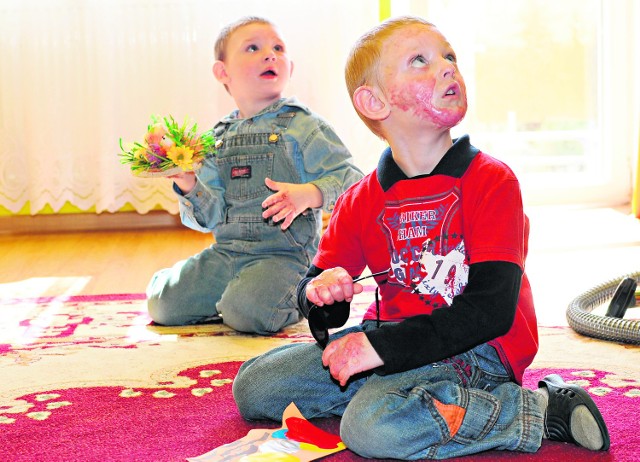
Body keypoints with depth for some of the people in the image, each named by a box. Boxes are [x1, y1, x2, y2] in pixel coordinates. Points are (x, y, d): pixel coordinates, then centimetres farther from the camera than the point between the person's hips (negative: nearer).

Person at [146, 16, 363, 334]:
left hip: (284, 253, -5)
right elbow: (211, 216, 6)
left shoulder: (302, 126, -4)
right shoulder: (218, 139, 10)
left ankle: (296, 297, 3)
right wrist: (189, 185, -12)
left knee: (246, 312, -29)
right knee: (163, 304, -3)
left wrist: (308, 194, -27)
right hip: (226, 252, 5)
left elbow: (350, 178, -10)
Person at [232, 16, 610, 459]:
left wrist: (384, 347, -24)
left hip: (476, 351, -6)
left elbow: (493, 309, -19)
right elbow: (317, 293, 11)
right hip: (396, 336, 6)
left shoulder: (492, 181, -11)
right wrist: (322, 294, -16)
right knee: (252, 386, 1)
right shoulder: (359, 202, 5)